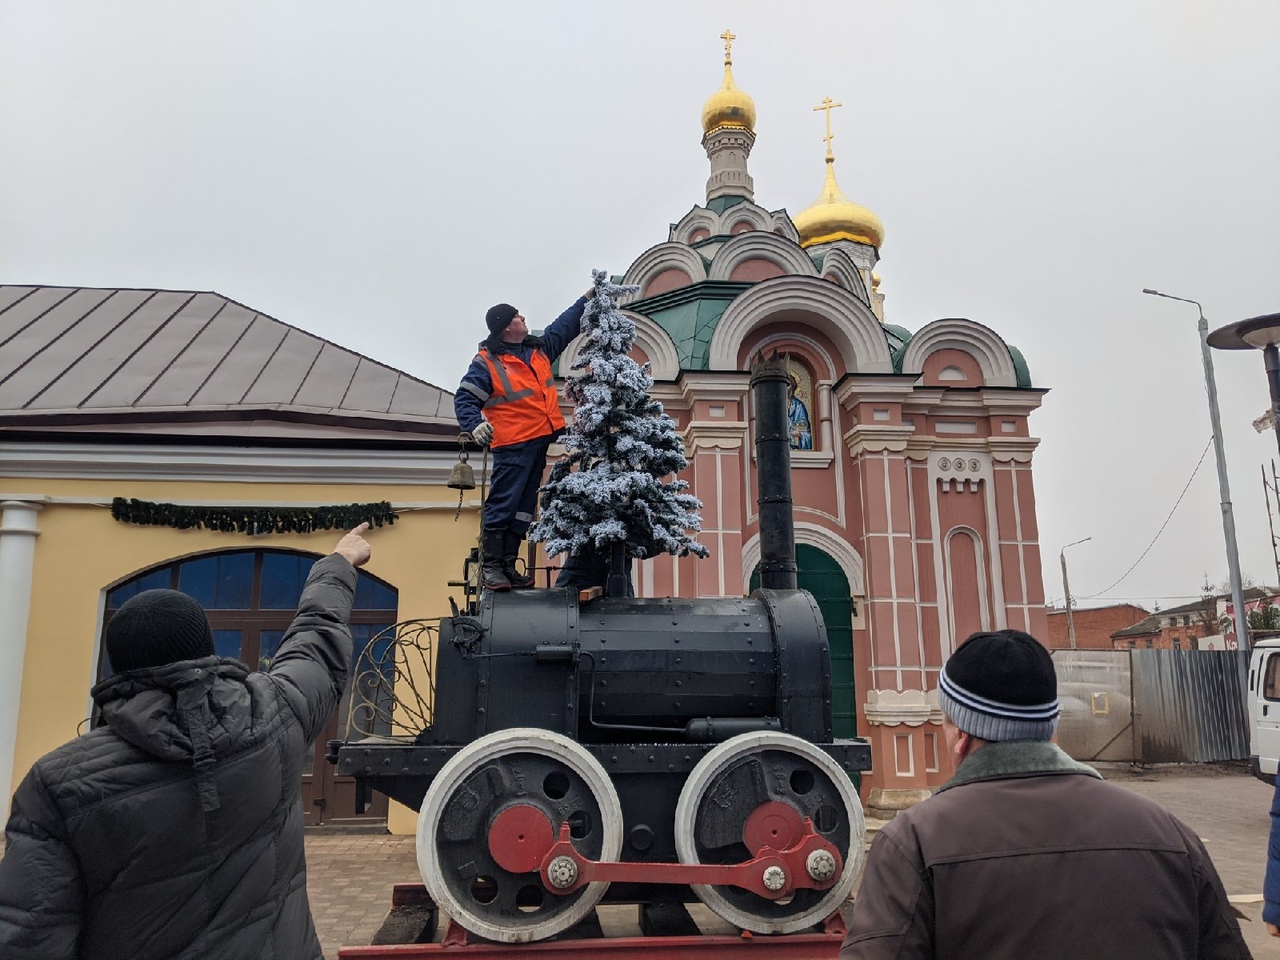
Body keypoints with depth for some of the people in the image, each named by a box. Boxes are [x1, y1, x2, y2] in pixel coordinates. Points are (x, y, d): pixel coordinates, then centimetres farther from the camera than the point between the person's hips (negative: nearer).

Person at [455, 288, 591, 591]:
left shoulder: (539, 348, 14)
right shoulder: (486, 362, -8)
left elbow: (566, 325, 26)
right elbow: (464, 399, -10)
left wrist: (588, 298, 26)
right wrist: (475, 424, -27)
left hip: (540, 440, 8)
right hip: (512, 444, -8)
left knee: (523, 507, 10)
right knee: (502, 505, -9)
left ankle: (507, 566, 16)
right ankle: (489, 568, -3)